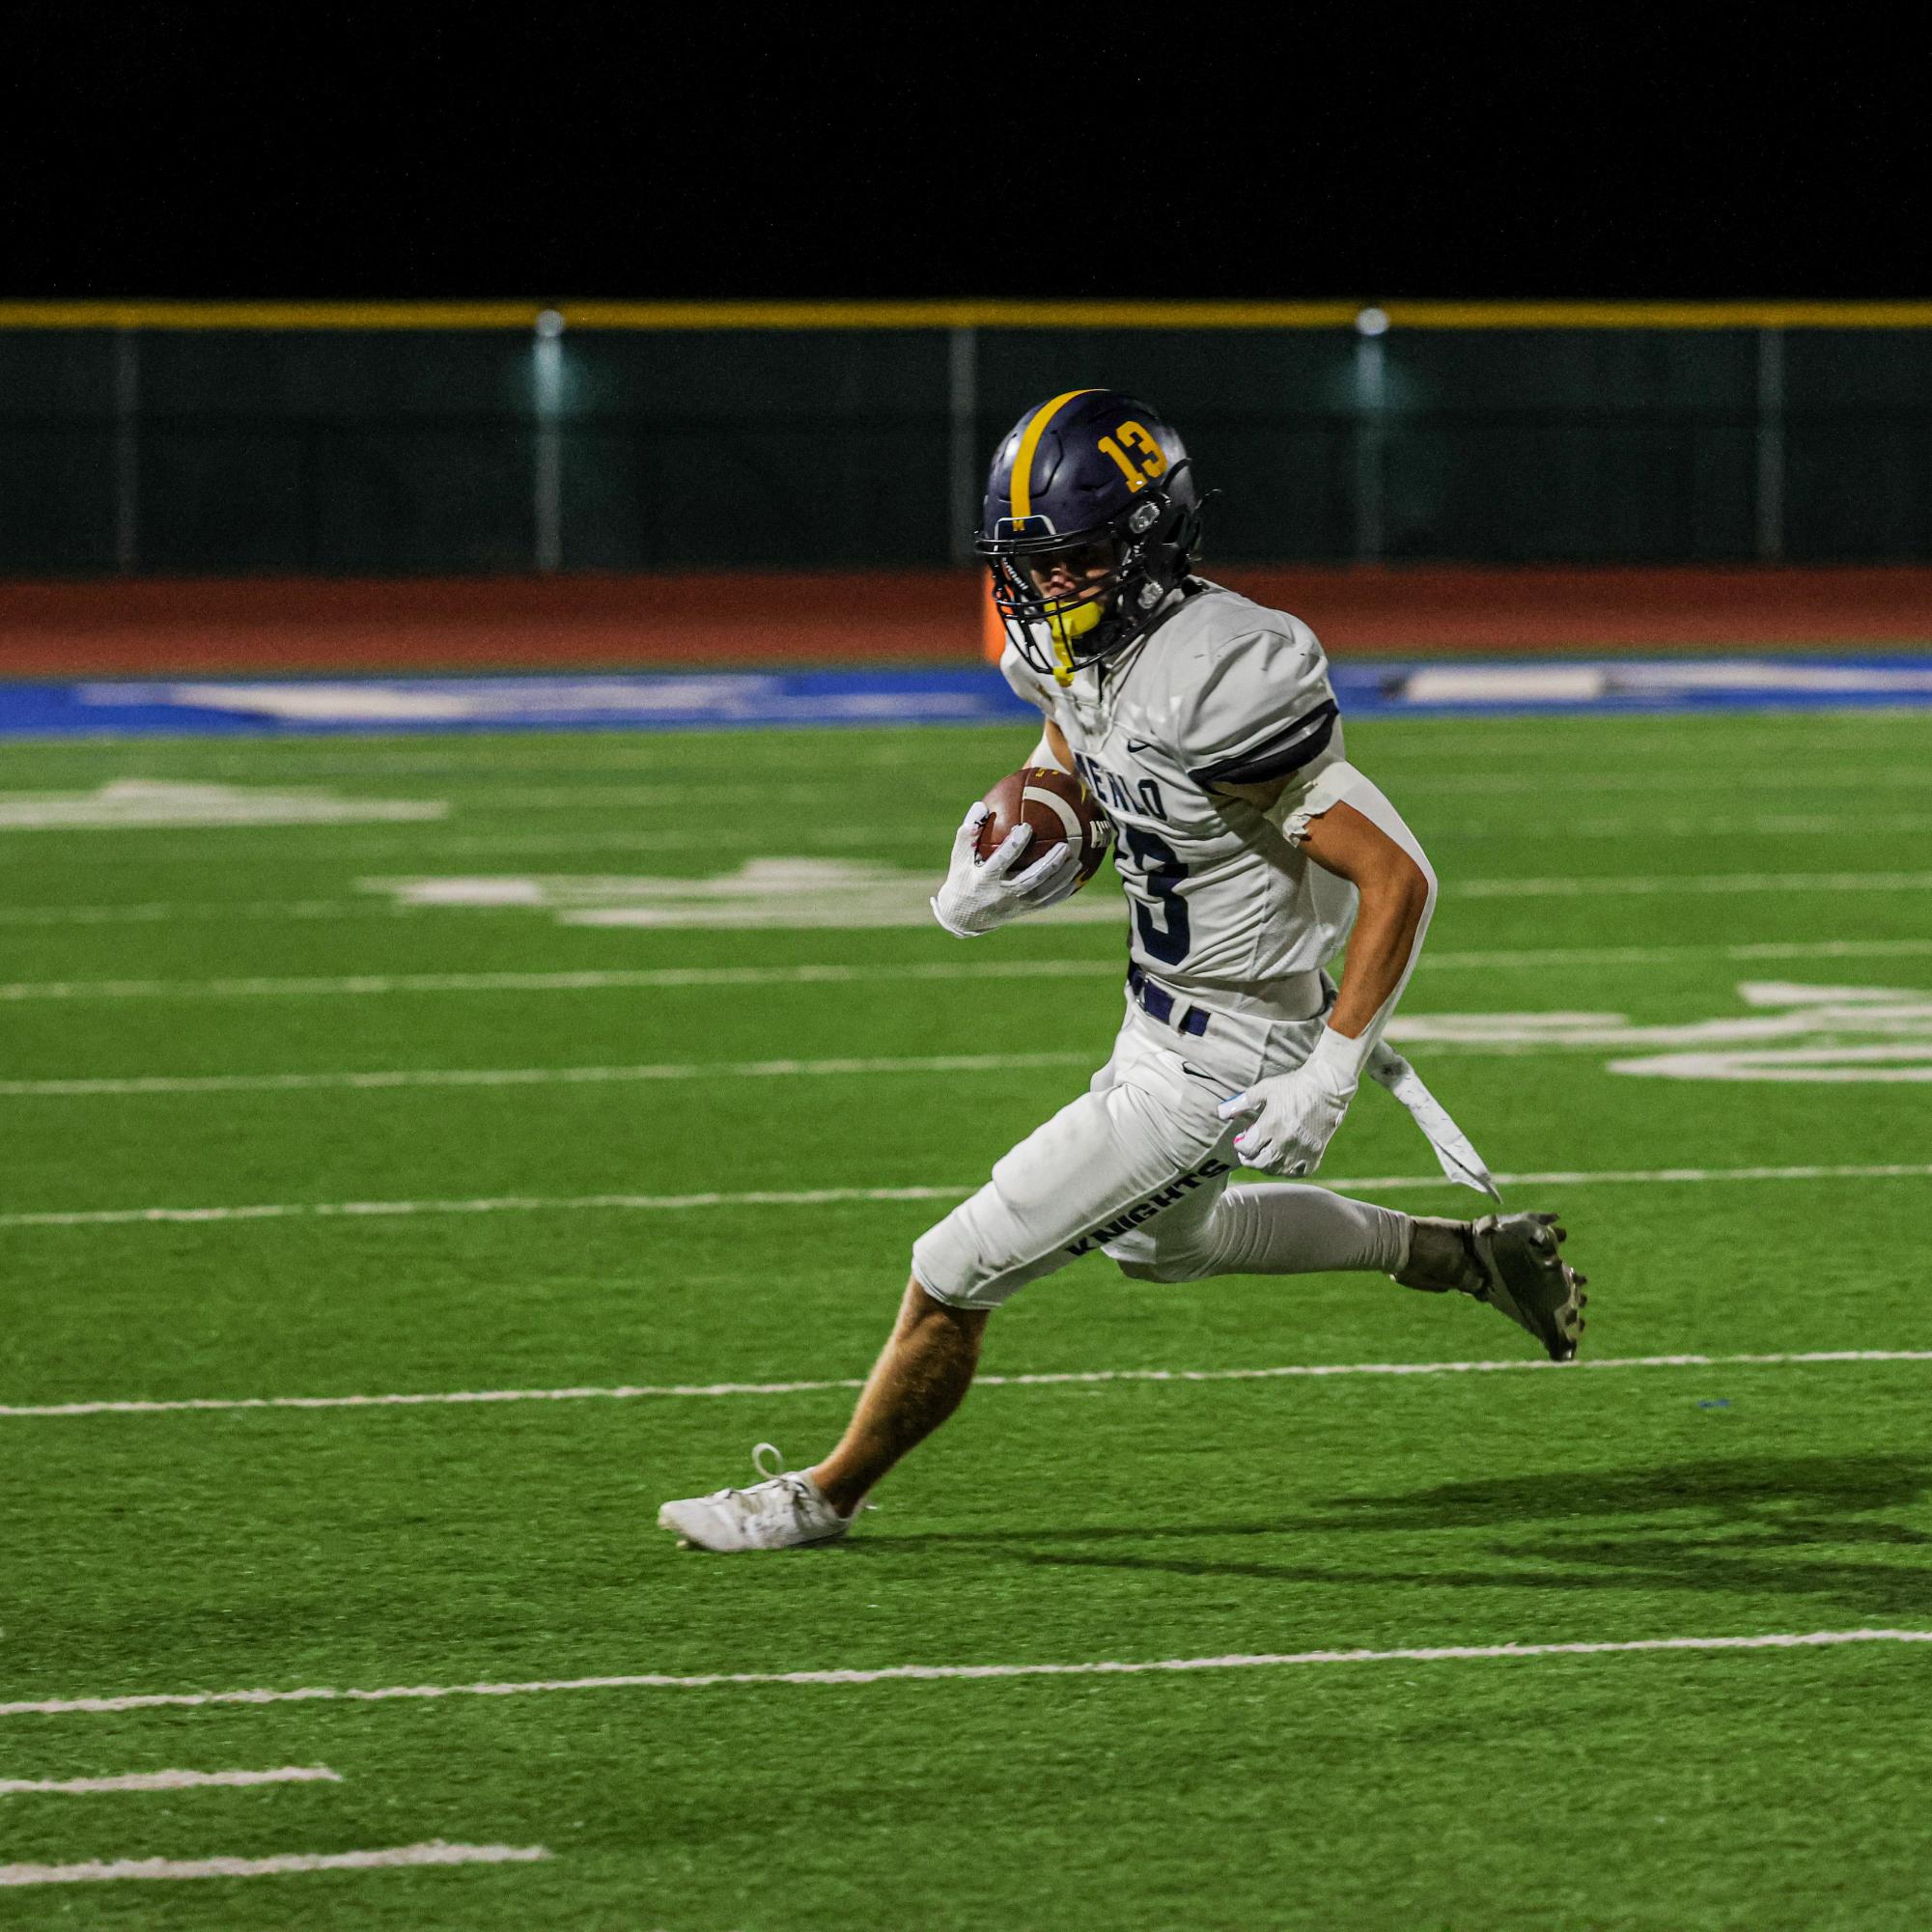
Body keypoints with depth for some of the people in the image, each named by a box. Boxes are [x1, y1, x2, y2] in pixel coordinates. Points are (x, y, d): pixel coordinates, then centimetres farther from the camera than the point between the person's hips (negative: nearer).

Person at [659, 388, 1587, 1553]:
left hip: (1216, 1063, -10)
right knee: (1159, 1241, 36)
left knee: (955, 1278, 0)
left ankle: (826, 1497, 24)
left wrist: (1329, 1079, -29)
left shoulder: (1217, 682, -31)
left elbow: (1397, 879, -29)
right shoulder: (1084, 645, -4)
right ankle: (1469, 1255, 41)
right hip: (1162, 1015, 10)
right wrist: (994, 882, -8)